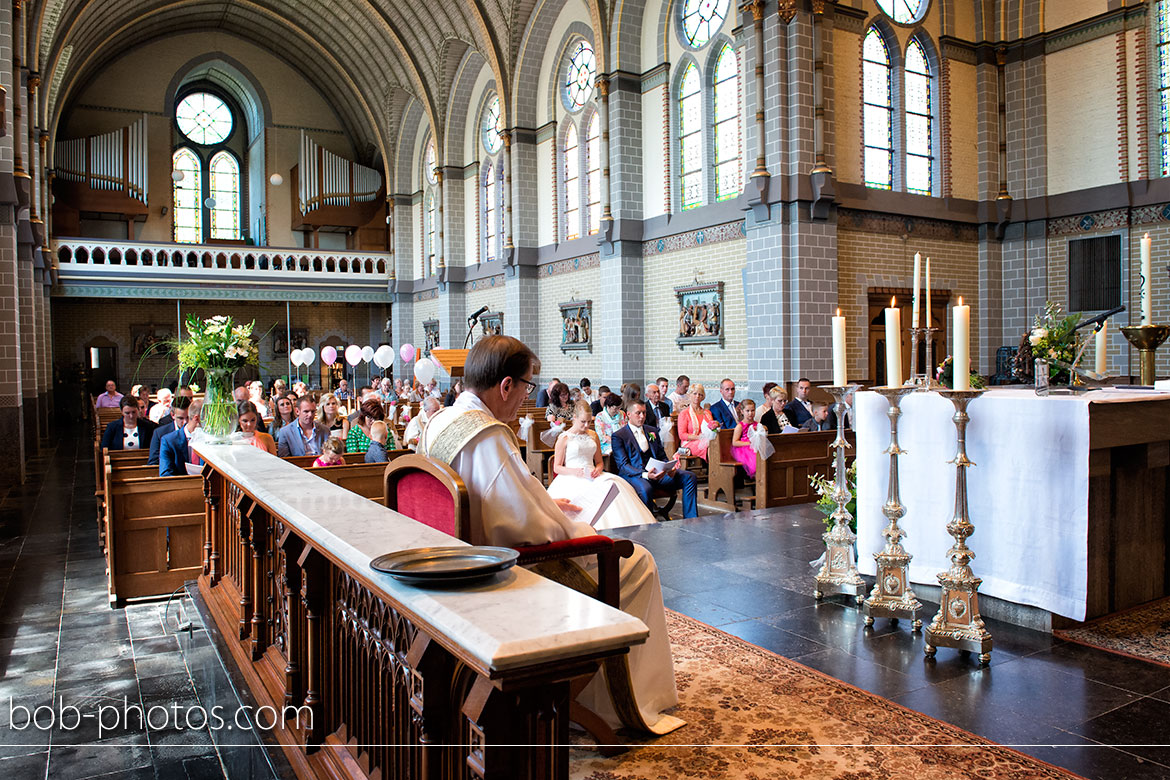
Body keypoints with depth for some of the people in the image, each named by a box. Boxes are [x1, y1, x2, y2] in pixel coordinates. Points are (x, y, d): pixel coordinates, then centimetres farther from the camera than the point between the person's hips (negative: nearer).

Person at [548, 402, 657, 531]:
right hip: (572, 479, -4)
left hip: (593, 477, 4)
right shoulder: (564, 438, 2)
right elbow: (556, 468, 3)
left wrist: (598, 470, -2)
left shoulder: (593, 435, 18)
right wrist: (574, 471, -16)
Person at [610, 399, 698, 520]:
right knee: (645, 488, -40)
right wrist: (645, 474, -25)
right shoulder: (618, 436, 2)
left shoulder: (653, 431, 21)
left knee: (689, 477, -14)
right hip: (634, 474, -6)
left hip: (657, 472, 6)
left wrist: (669, 468, -5)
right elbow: (623, 465, -8)